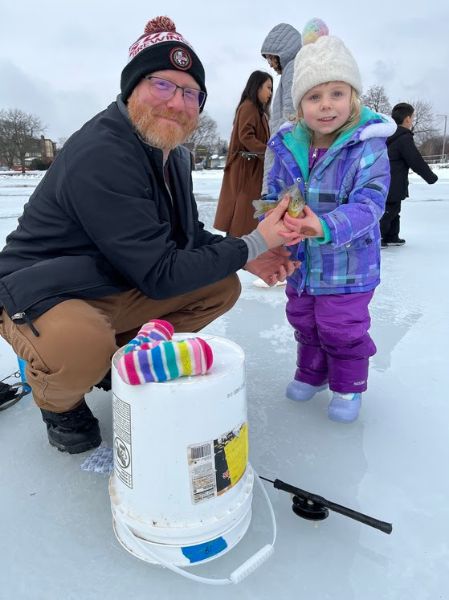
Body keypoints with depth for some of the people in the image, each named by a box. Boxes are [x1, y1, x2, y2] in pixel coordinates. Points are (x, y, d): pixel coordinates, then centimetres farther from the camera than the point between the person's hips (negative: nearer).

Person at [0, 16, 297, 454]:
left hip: (120, 290, 8)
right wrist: (253, 244, -21)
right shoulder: (101, 156, -26)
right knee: (81, 347, -40)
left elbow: (187, 236, 9)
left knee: (221, 287, 0)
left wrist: (246, 258, -9)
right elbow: (160, 275, -27)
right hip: (41, 297, -8)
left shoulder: (173, 153, 3)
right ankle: (59, 403, -1)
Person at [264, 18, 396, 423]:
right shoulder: (287, 148, -5)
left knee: (343, 330, 9)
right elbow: (274, 196, 0)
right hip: (300, 264, 5)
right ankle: (312, 373, 46)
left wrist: (325, 226, -43)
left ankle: (348, 386, 34)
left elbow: (368, 205, -26)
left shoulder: (369, 147, -18)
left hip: (348, 266, -4)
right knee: (304, 324, 22)